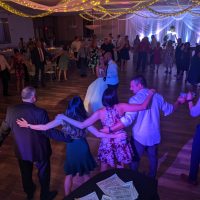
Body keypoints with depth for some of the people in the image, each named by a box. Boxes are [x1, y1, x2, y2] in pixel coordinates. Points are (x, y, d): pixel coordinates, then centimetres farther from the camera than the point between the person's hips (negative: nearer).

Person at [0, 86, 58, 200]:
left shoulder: (11, 110, -15)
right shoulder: (40, 112, -29)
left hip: (21, 150, 4)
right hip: (39, 150, -4)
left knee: (26, 173, 29)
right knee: (43, 173, 22)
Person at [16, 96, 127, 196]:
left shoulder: (63, 119, -16)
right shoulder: (83, 121, -19)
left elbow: (45, 127, -15)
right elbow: (98, 134, -19)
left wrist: (28, 125, -4)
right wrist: (116, 136, -14)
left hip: (71, 149, 1)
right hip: (82, 148, -1)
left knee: (69, 174, 22)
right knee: (85, 174, 21)